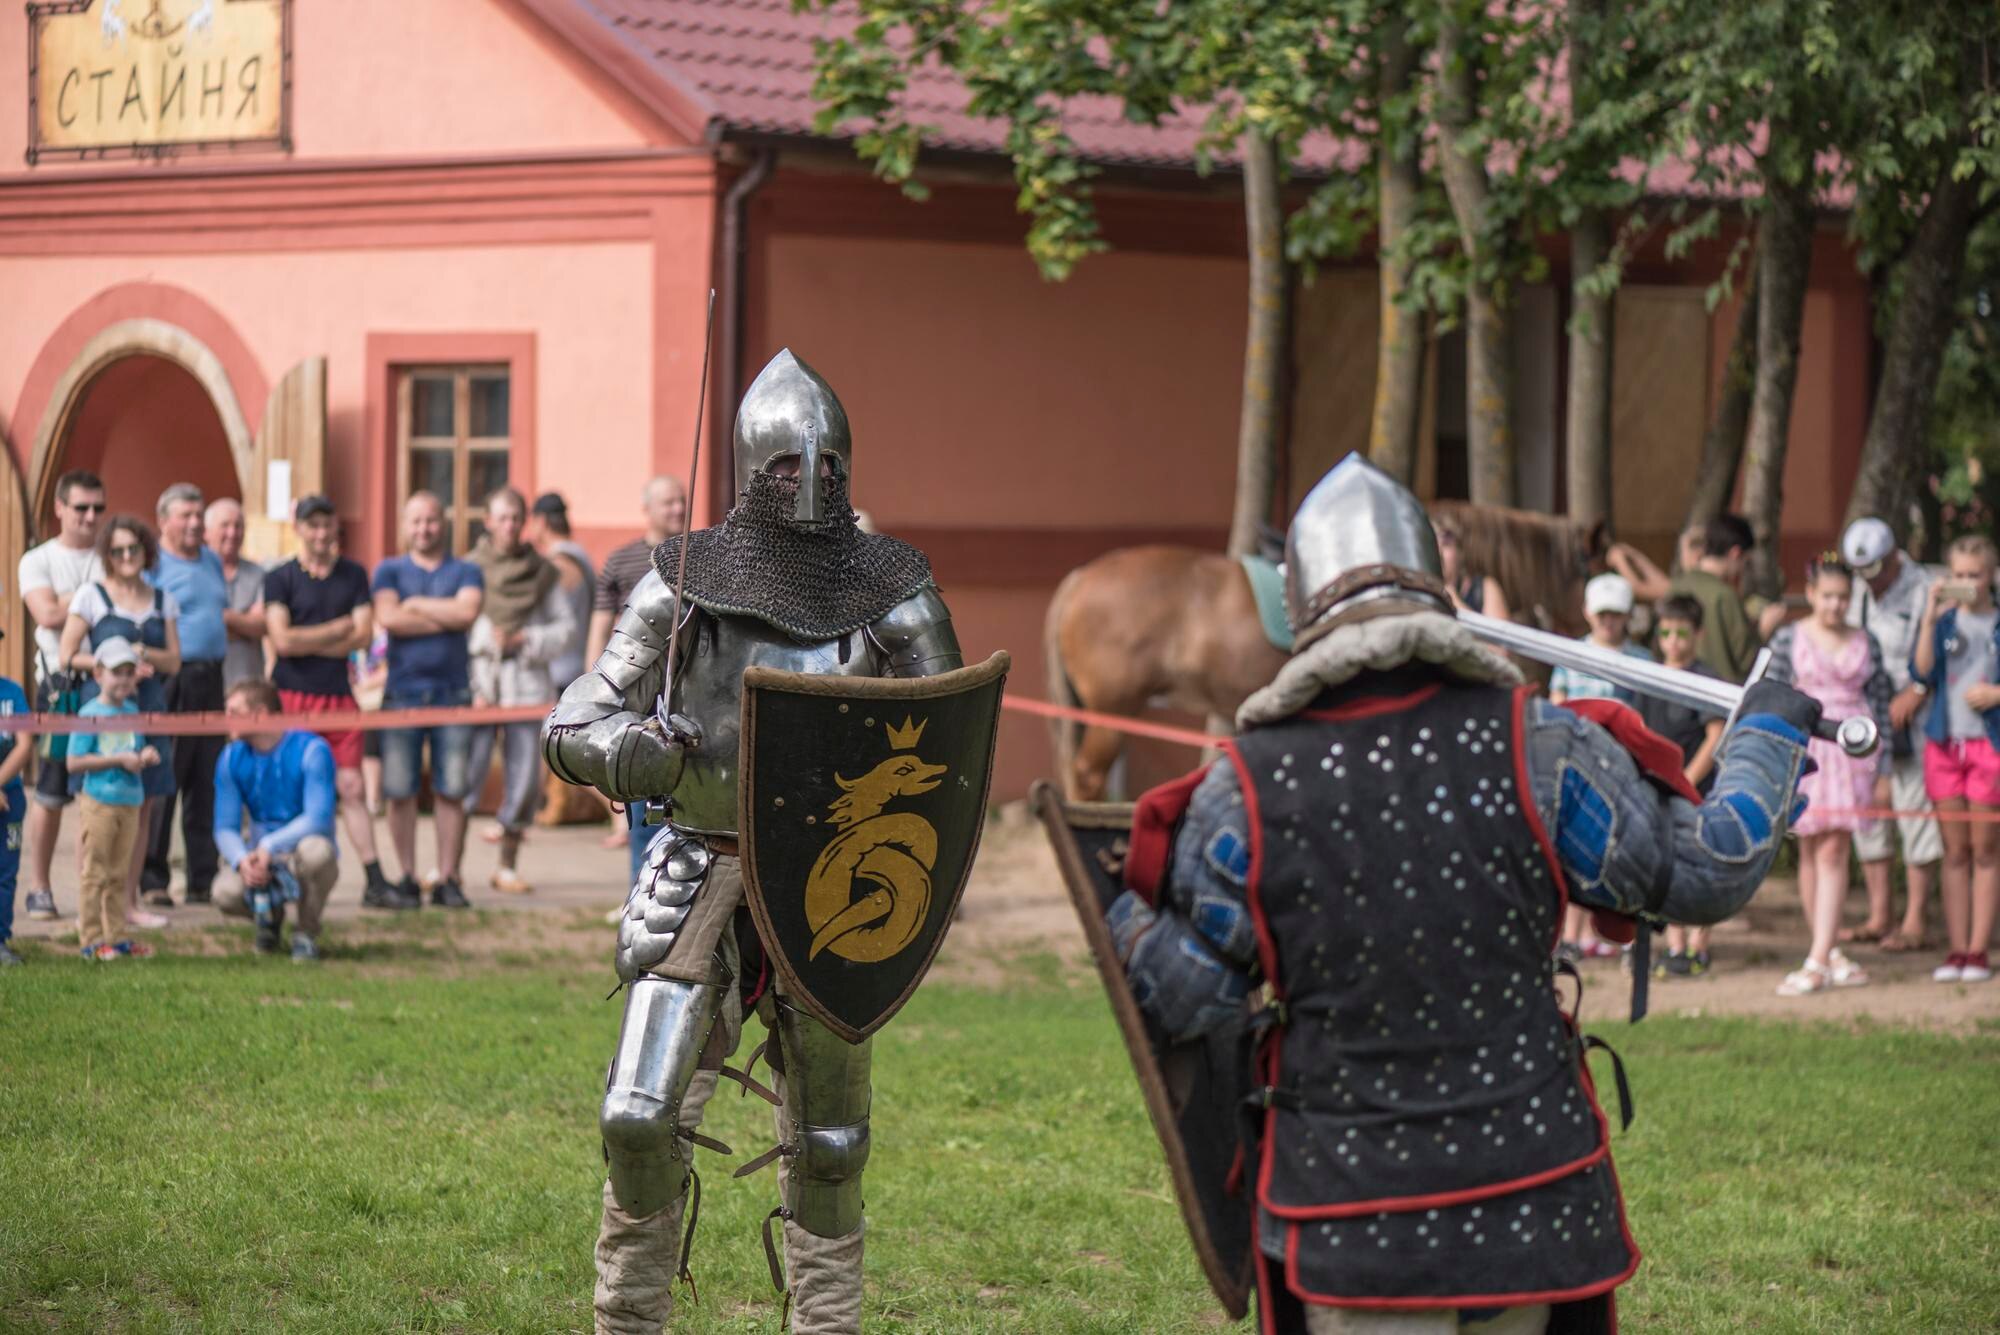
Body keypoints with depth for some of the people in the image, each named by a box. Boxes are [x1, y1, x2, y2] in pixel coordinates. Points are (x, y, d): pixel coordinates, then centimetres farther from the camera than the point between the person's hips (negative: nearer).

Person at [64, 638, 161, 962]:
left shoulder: (132, 711, 10)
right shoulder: (90, 714, -10)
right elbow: (75, 763, -15)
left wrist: (145, 756, -3)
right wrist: (120, 760, -17)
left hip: (129, 802, 7)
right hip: (98, 802, -7)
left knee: (120, 874, 12)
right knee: (93, 873, -2)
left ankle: (116, 936, 19)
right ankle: (92, 939, 1)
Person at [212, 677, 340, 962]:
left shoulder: (311, 750, -13)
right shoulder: (232, 759, 0)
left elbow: (319, 818, -22)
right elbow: (225, 828, -2)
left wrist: (269, 847, -31)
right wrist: (242, 860, -24)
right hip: (260, 858, 3)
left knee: (316, 851, -39)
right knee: (226, 894, -29)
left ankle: (306, 932, -10)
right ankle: (271, 917, 10)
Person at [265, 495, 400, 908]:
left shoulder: (353, 575, 10)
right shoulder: (280, 578, 1)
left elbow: (363, 637, 0)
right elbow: (282, 639, -10)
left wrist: (308, 643, -7)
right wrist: (339, 629, -4)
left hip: (338, 695, 3)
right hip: (291, 695, -3)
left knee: (352, 788, 2)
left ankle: (376, 883, 1)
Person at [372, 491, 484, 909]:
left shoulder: (465, 572, 11)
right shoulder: (389, 571, 10)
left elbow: (467, 611, -10)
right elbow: (388, 618, -8)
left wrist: (416, 605, -4)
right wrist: (445, 617, -5)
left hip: (452, 691, 0)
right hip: (402, 693, 0)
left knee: (451, 792, -2)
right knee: (400, 792, -2)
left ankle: (447, 879, 2)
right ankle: (407, 877, 6)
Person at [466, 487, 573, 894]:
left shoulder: (544, 572, 9)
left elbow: (567, 626, 11)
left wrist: (527, 640, -7)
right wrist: (469, 687, -9)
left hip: (527, 683, 2)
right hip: (479, 682, -2)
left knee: (524, 779, 0)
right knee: (465, 774, -10)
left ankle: (507, 867, 11)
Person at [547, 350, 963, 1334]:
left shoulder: (891, 590, 0)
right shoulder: (685, 583, -2)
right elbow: (573, 723, -1)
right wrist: (626, 751, -24)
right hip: (702, 878, -1)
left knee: (827, 1144, 9)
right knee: (640, 1119, -9)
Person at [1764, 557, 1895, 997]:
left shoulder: (1865, 643, 8)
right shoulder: (1788, 640, 2)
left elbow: (1881, 704, 11)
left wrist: (1883, 770, 9)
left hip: (1851, 750, 0)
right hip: (1803, 747, 0)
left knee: (1834, 850, -8)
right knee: (1810, 851, 4)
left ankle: (1817, 961, -12)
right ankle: (1830, 951, 15)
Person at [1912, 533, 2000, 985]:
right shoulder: (1944, 621, 7)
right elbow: (1921, 672, -7)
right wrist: (1930, 619, -14)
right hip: (1945, 743, 2)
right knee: (1955, 852, 5)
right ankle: (1956, 950, 7)